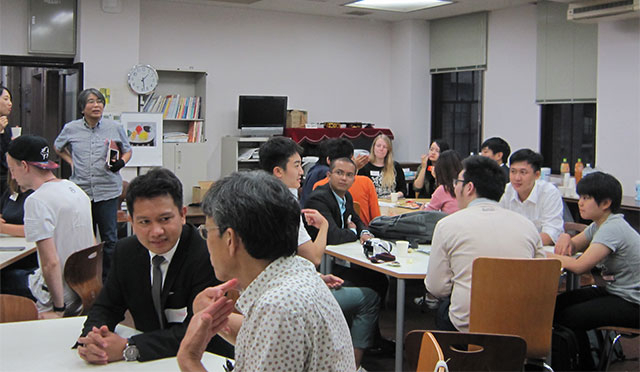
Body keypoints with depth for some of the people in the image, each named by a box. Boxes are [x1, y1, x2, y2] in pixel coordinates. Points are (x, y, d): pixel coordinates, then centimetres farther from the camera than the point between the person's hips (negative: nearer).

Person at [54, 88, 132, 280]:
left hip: (107, 190, -1)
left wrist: (121, 162, -7)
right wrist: (71, 162, 9)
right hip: (81, 190, 1)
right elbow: (58, 147, 24)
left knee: (109, 238, 1)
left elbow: (127, 150, 14)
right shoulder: (71, 129, 4)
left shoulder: (115, 128, 1)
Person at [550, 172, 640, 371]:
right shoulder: (600, 224, 7)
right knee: (557, 305, 2)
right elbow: (572, 248, 15)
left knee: (568, 317, -17)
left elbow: (580, 266, -31)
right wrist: (566, 239, -9)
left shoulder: (612, 228, -23)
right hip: (615, 291, 10)